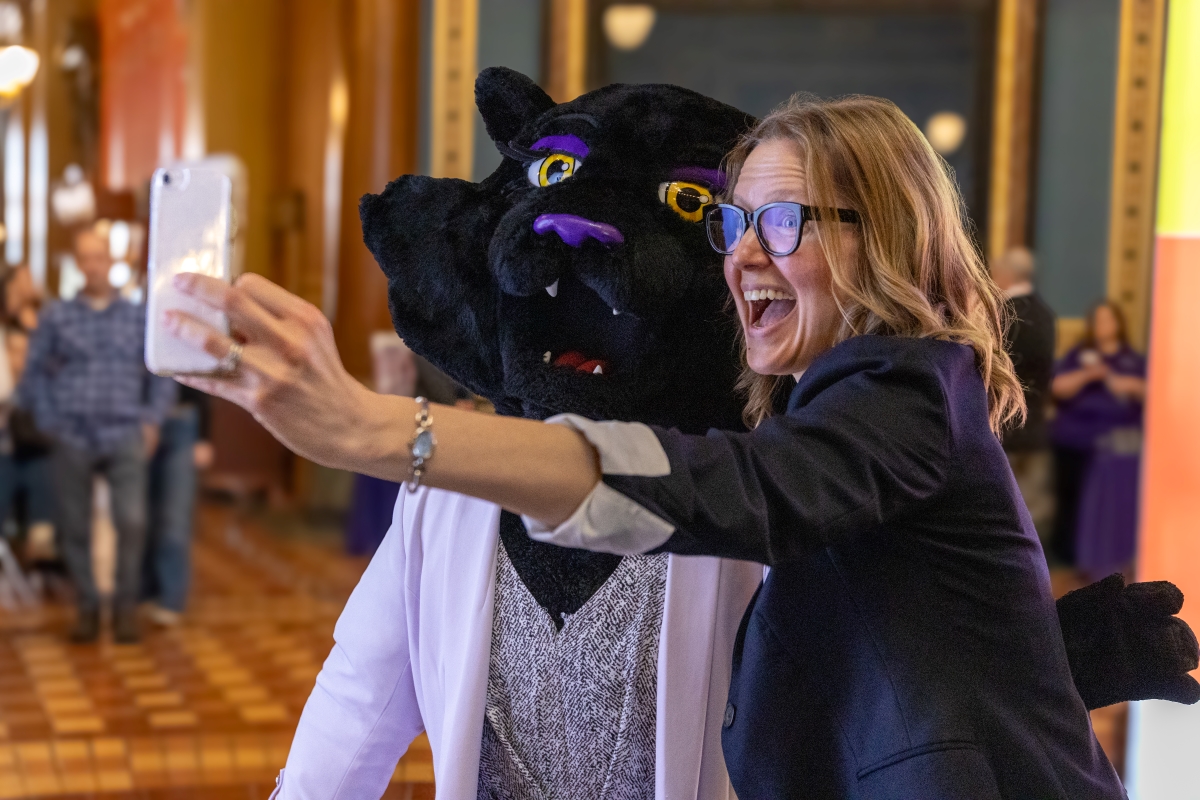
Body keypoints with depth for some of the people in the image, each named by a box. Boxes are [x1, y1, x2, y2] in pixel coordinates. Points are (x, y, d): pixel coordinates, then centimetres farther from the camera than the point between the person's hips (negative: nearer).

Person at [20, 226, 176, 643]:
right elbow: (34, 375, 11)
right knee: (74, 529, 2)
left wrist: (151, 421, 3)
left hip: (125, 438, -1)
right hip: (72, 440, 1)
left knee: (132, 520, -17)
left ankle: (126, 606, -3)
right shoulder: (56, 317, 9)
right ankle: (87, 607, 18)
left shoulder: (139, 317, 11)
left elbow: (163, 374, 14)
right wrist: (50, 423, 0)